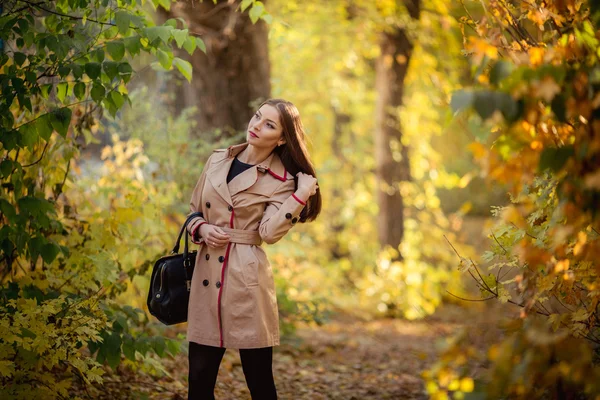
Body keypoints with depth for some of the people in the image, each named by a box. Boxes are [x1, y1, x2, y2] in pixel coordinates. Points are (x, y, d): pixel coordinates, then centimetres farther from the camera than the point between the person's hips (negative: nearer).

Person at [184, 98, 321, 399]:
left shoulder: (281, 180, -2)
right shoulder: (217, 160, 10)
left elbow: (269, 232, -15)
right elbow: (193, 210, 18)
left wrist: (302, 195, -17)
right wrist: (201, 229, -3)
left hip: (247, 277, -4)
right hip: (207, 273, 4)